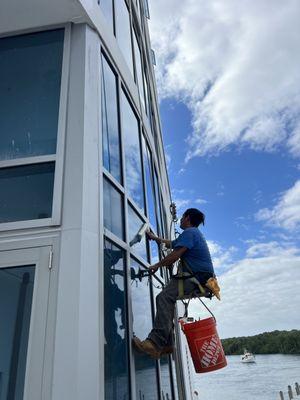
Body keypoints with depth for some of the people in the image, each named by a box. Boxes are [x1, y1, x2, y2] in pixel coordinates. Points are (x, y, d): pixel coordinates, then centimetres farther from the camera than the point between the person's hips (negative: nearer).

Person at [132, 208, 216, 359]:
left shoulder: (189, 232, -6)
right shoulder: (194, 233, 27)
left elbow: (175, 255, -16)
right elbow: (170, 244, 42)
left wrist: (157, 265, -1)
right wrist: (154, 238, 51)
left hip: (198, 277, -11)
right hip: (198, 278, 11)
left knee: (164, 297, -26)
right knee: (166, 299, 10)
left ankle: (156, 343, -37)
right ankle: (166, 344, 7)